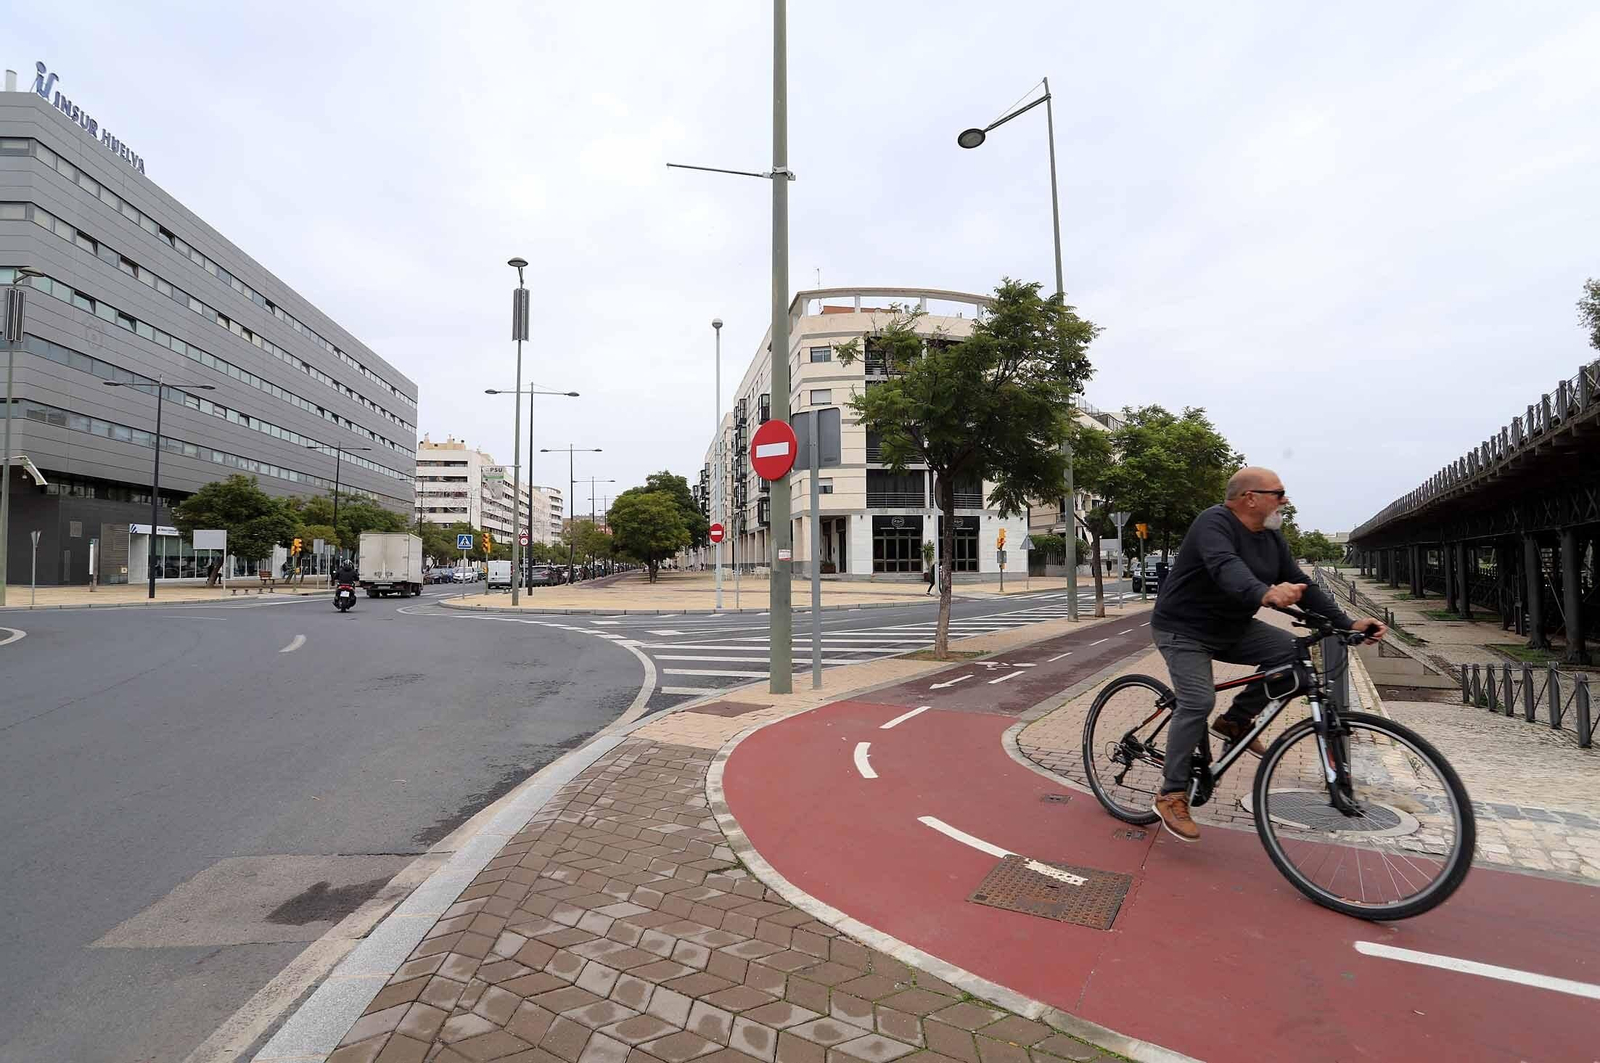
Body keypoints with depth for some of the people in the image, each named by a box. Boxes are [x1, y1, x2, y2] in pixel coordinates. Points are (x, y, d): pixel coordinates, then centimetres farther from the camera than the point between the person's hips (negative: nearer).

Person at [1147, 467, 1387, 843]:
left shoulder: (1271, 538, 4)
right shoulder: (1214, 523, -22)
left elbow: (1303, 585, 6)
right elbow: (1226, 567, -41)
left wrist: (1348, 624, -4)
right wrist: (1265, 593, -59)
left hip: (1231, 629, 8)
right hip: (1184, 629, -8)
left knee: (1291, 651, -9)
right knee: (1198, 702, -20)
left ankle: (1236, 720, 8)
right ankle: (1171, 795, -8)